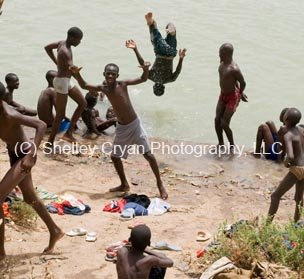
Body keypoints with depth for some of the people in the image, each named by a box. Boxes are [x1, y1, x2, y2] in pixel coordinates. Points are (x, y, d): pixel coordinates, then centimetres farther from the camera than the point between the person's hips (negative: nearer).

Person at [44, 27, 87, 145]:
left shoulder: (62, 43, 3)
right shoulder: (65, 52, -26)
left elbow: (47, 47, 20)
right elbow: (72, 70, -40)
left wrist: (57, 62, 19)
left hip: (66, 81, 10)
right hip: (62, 82, -10)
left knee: (83, 103, 12)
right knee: (60, 115, -3)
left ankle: (69, 132, 12)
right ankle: (50, 143, 7)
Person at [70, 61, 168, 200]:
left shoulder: (123, 84, -14)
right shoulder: (103, 88, -4)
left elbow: (143, 79, -15)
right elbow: (84, 85, 1)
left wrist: (146, 69, -35)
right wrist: (77, 74, -14)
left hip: (134, 125, -5)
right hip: (121, 128, 5)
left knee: (148, 155, -4)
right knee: (115, 156, 11)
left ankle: (160, 184, 10)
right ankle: (124, 185, 31)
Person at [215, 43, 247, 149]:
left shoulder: (233, 69, -29)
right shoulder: (222, 63, -1)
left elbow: (243, 83, -20)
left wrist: (240, 93, 0)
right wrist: (240, 92, 16)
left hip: (232, 97, -8)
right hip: (223, 95, 8)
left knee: (224, 124, -6)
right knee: (217, 120, 8)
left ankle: (232, 145, 15)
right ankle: (221, 144, 25)